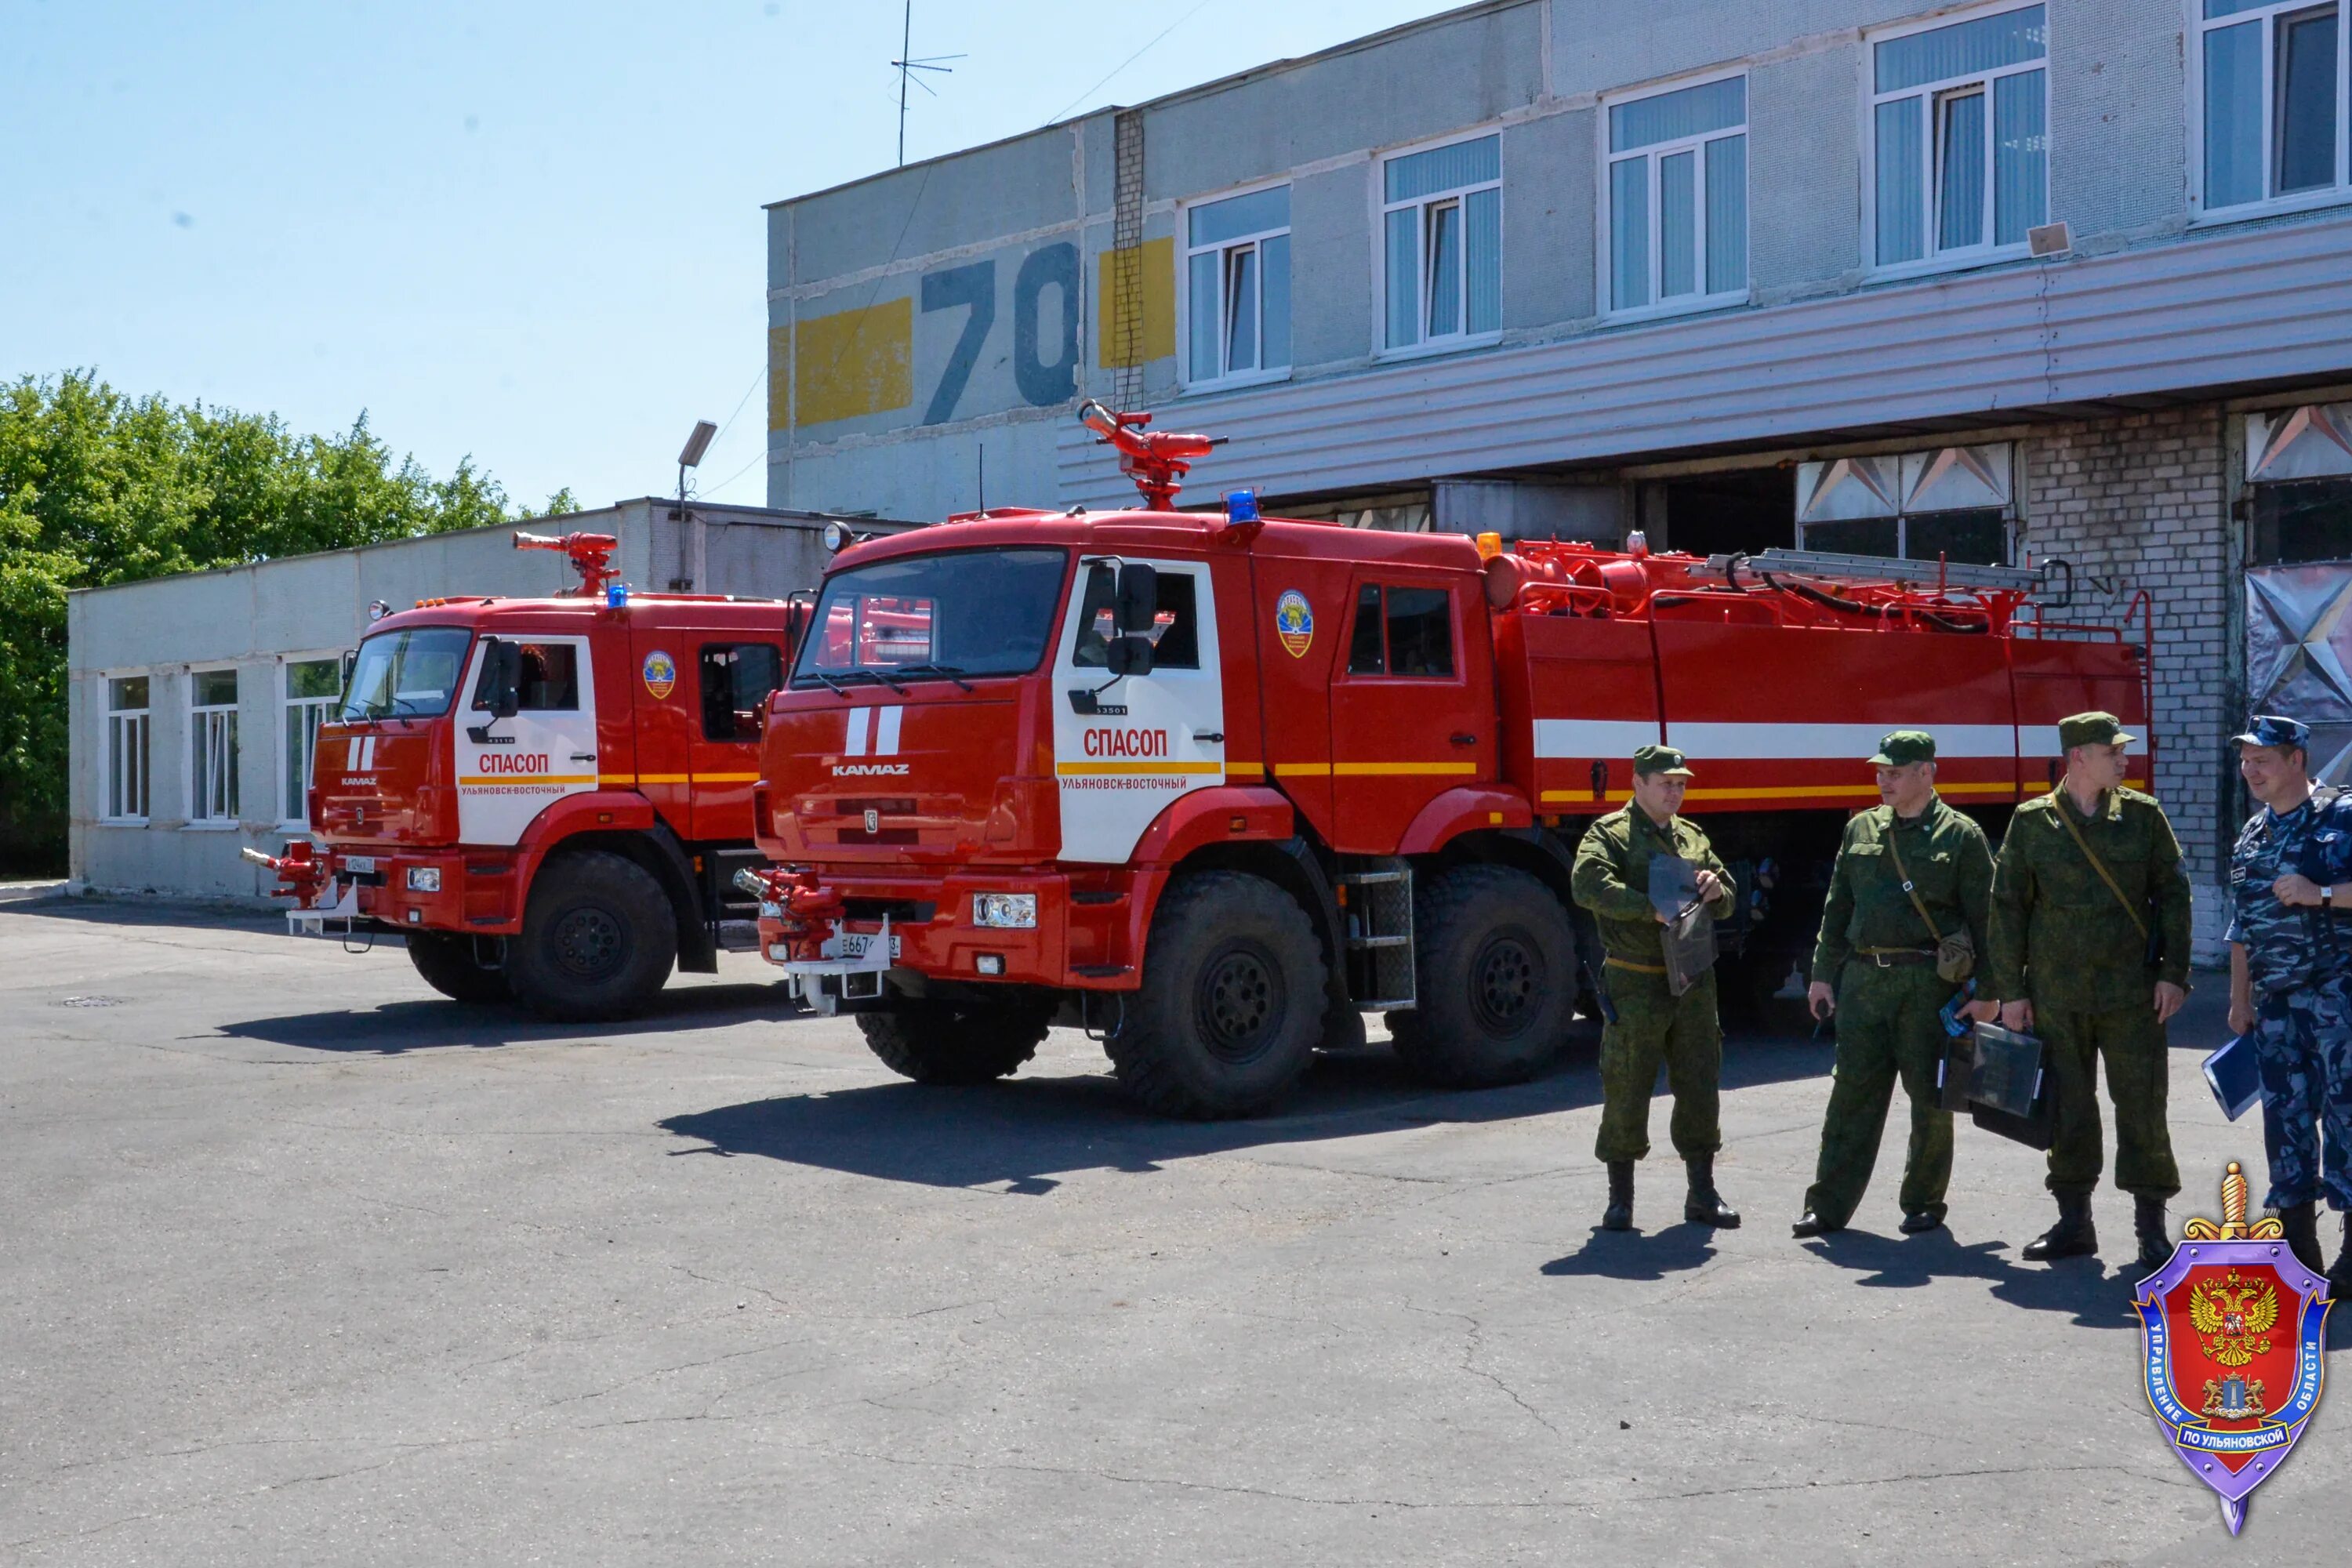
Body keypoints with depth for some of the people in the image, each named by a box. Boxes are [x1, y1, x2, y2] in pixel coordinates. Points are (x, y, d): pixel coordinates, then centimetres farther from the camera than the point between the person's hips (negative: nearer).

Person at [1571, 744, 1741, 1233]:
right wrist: (1650, 907, -28)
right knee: (1626, 1091, -1)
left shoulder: (1692, 837, 17)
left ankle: (1702, 1194, 17)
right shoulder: (1609, 834, -2)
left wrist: (1715, 890, -4)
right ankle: (1620, 1198, 9)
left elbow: (1726, 903, 20)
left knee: (1699, 1088, 7)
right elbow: (1588, 884, -20)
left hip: (1694, 983, 5)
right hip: (1635, 986, -5)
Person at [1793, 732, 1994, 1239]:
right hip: (1863, 981, 4)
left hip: (1929, 983, -3)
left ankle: (1924, 1203, 17)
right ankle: (1829, 1206, 7)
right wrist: (1823, 974, 10)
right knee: (1853, 1093, 4)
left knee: (1930, 1098, 3)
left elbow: (1984, 918, -1)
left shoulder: (1962, 836, 1)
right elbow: (1837, 908, 16)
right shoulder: (1861, 830, 13)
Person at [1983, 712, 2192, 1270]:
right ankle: (2074, 1222, 18)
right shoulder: (2032, 822, 2)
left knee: (2141, 1106, -1)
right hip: (2056, 997, 0)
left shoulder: (2143, 815, 5)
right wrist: (2010, 990, 1)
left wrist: (2173, 973, -2)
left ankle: (2151, 1228, 7)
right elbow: (2007, 906, 4)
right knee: (2067, 1108, 6)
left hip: (2132, 991, 0)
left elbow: (2173, 894, 6)